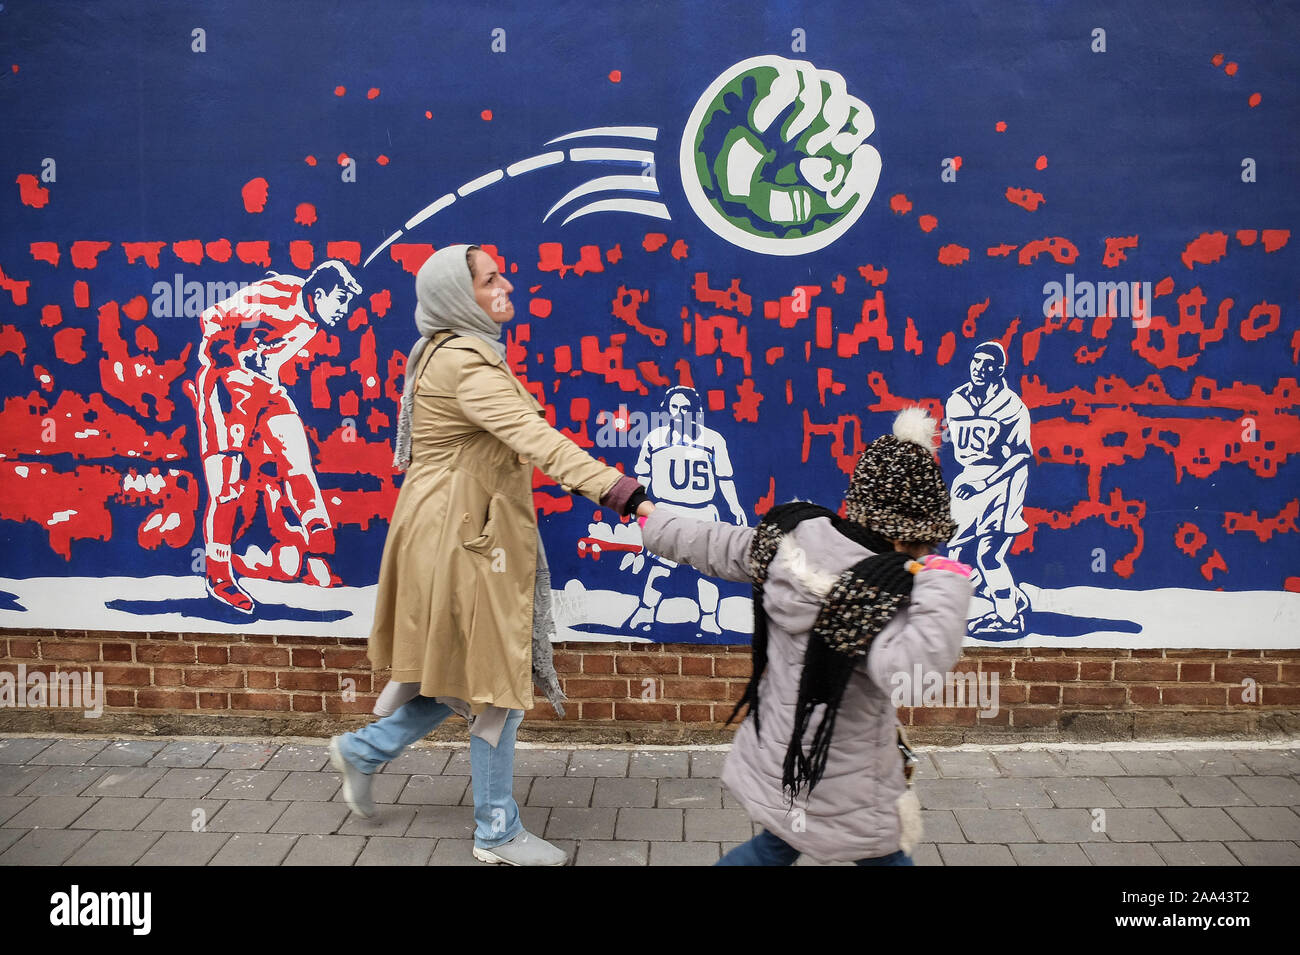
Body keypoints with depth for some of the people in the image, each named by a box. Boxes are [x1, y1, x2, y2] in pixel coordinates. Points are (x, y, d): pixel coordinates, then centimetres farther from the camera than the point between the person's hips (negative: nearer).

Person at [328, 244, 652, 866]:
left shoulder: (448, 352, 14)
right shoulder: (465, 364, -20)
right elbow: (536, 438, -32)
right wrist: (622, 494, -39)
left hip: (469, 530, 10)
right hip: (463, 539, -10)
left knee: (467, 673, 18)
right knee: (496, 682, 2)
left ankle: (363, 750, 32)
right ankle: (498, 835, 17)